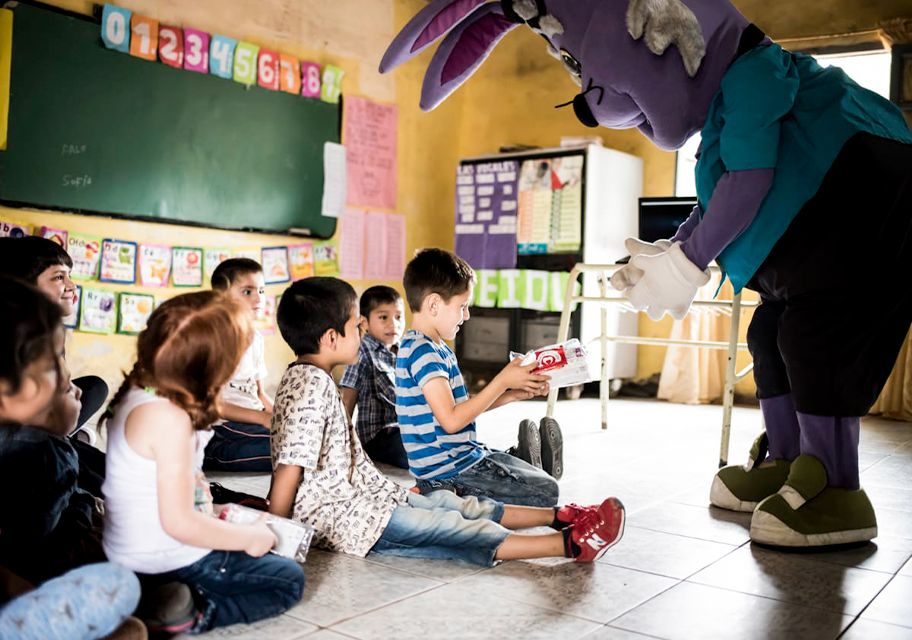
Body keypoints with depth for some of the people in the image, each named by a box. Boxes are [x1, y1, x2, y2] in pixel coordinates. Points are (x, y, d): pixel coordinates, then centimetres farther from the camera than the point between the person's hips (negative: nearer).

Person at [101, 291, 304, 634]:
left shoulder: (136, 393, -1)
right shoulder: (169, 419, -29)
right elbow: (179, 522, -27)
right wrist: (249, 537, -15)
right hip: (166, 564, -9)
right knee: (289, 580, 4)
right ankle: (191, 612, -9)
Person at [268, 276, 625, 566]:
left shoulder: (313, 379, 11)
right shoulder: (312, 386, -21)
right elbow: (289, 468, -24)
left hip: (361, 496, 11)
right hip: (344, 519, -11)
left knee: (450, 504, 8)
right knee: (449, 528, -14)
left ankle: (558, 516, 11)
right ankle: (571, 544, -16)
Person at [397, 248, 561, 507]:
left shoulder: (436, 348, 13)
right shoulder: (421, 352, -19)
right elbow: (452, 419, -25)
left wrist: (513, 394, 6)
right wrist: (502, 382, -19)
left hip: (464, 454, 10)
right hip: (447, 469, -10)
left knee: (539, 478, 20)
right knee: (546, 492, -9)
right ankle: (445, 494, -7)